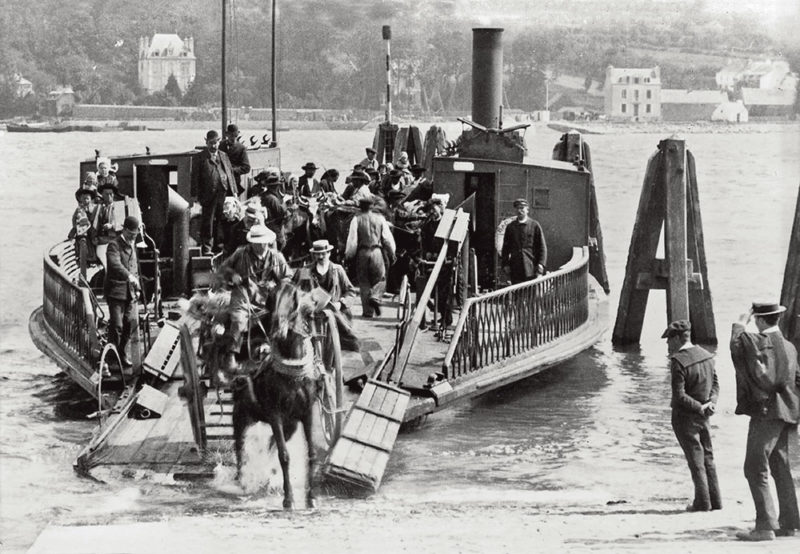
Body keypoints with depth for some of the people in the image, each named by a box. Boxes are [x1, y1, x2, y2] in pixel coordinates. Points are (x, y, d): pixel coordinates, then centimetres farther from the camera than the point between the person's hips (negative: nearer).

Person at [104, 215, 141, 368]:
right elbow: (115, 264, -26)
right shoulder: (114, 245, -8)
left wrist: (137, 287, 17)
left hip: (130, 292, 7)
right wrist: (129, 276, -36)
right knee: (116, 325, -7)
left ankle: (121, 352, 15)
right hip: (116, 291, -7)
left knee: (132, 321, -2)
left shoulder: (133, 246, 18)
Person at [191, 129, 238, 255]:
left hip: (224, 193, 4)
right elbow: (195, 177, 0)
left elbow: (230, 173, 19)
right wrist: (194, 195, -8)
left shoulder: (224, 156, 18)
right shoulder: (199, 157, 3)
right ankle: (206, 248, 5)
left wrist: (234, 191, 11)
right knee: (207, 222, 0)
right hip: (209, 195, -4)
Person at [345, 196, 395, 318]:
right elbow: (387, 238, 3)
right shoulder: (380, 218, 3)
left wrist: (349, 255, 2)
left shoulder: (356, 219, -2)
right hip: (377, 252, 0)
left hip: (362, 253, 0)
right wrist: (391, 254, 11)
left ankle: (367, 311, 5)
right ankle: (375, 297, -14)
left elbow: (352, 239, -5)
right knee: (380, 278, 14)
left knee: (364, 281, 8)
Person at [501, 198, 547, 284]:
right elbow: (506, 247, 14)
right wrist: (505, 264, 4)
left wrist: (541, 264, -7)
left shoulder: (535, 225, 3)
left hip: (531, 267, -2)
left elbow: (542, 247, 2)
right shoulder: (510, 227, 10)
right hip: (515, 269, 2)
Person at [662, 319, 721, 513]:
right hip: (703, 417, 7)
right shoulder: (706, 355, 4)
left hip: (684, 417, -7)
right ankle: (715, 501, 18)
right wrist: (711, 402, -6)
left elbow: (679, 395, -22)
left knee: (695, 459, 1)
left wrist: (701, 408, -15)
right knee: (707, 456, 15)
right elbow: (715, 384, 8)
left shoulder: (678, 361, -20)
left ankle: (703, 502, 4)